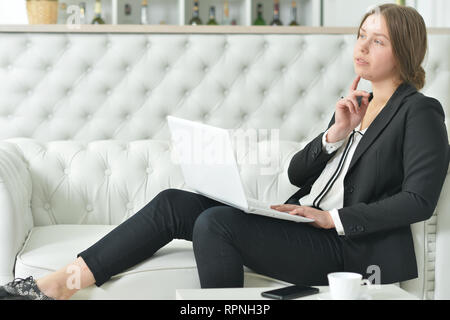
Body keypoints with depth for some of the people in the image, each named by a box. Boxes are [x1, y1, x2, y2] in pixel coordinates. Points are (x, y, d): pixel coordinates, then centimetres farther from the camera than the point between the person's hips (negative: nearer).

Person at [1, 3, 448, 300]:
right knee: (173, 204, -8)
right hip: (299, 222, 8)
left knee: (215, 222, -29)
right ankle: (55, 285, -13)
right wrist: (336, 133, -2)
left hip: (347, 248, -8)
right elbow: (296, 173, 15)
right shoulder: (356, 103, 20)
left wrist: (335, 218, -17)